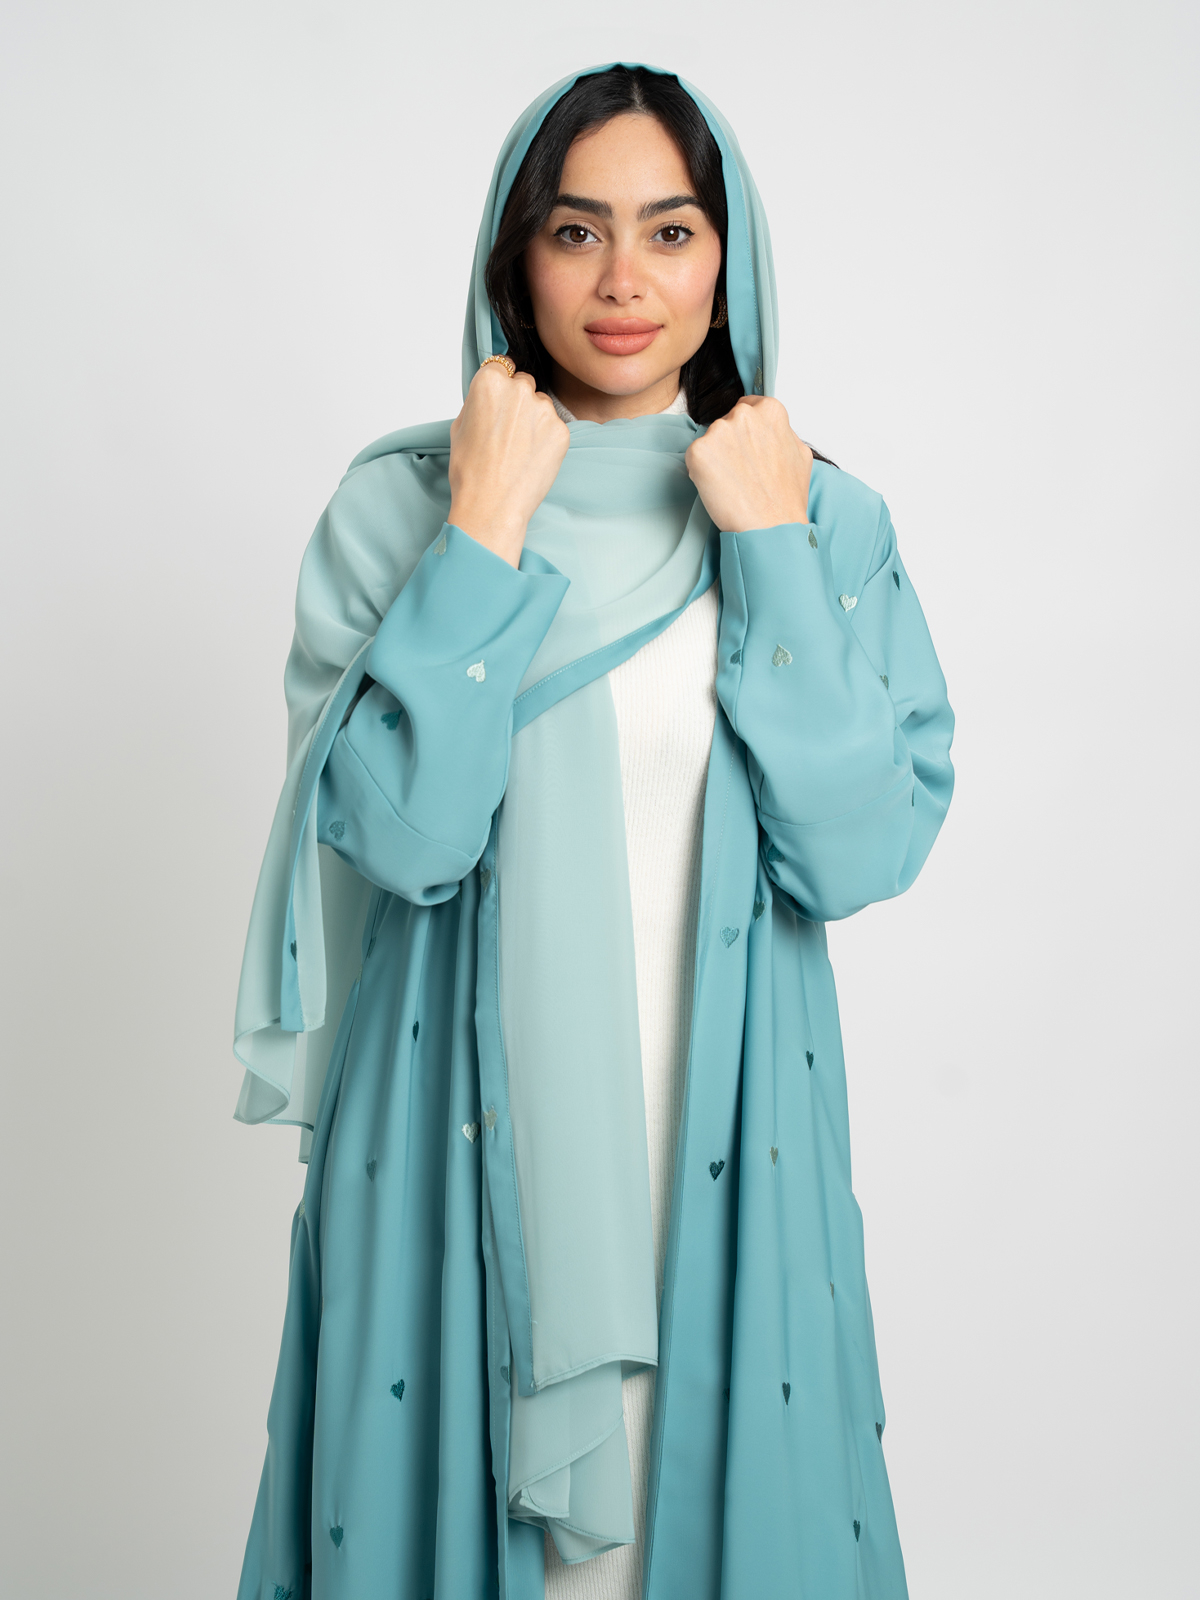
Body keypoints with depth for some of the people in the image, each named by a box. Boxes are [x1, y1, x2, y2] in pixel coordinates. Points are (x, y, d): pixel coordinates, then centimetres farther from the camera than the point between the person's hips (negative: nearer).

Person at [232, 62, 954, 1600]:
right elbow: (402, 831, -14)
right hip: (466, 1127, -1)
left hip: (723, 1128, 1)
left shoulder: (824, 519, 0)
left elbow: (863, 849, -10)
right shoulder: (398, 502, -3)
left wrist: (769, 550, -12)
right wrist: (484, 529, -15)